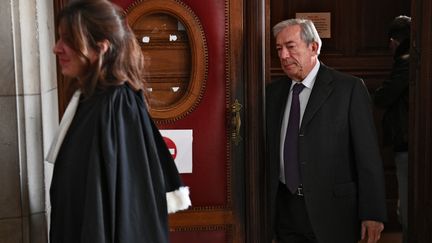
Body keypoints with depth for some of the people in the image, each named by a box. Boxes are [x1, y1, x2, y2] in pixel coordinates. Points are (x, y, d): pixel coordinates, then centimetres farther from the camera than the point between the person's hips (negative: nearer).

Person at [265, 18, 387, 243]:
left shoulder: (349, 88, -7)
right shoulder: (273, 91, 8)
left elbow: (368, 154, -9)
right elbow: (268, 151, 10)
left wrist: (373, 213, -11)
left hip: (332, 210, -4)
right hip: (285, 209, 4)